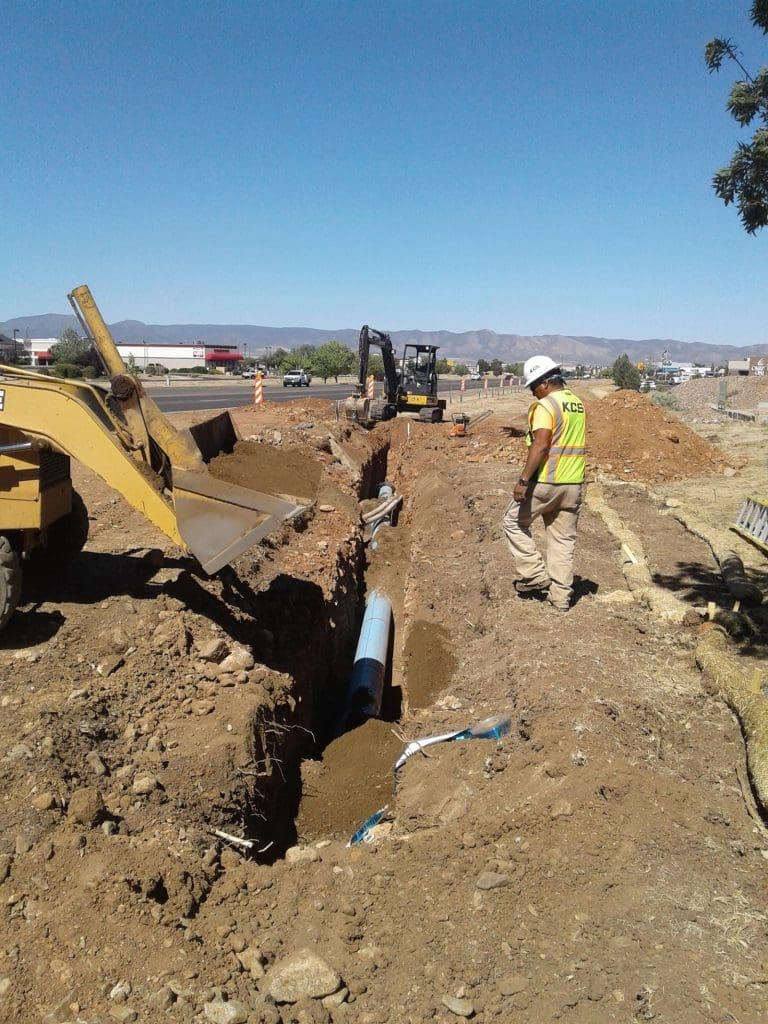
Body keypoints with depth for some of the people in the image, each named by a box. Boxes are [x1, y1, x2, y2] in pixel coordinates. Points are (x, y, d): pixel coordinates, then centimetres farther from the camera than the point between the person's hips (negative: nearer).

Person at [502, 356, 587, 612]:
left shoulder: (545, 406, -13)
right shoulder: (578, 405, 13)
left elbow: (540, 446, -22)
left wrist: (523, 480, -23)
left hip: (545, 482, -7)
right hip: (574, 484, 8)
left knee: (513, 522, 11)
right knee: (564, 540, 11)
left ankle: (536, 575, 8)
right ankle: (560, 597, 14)